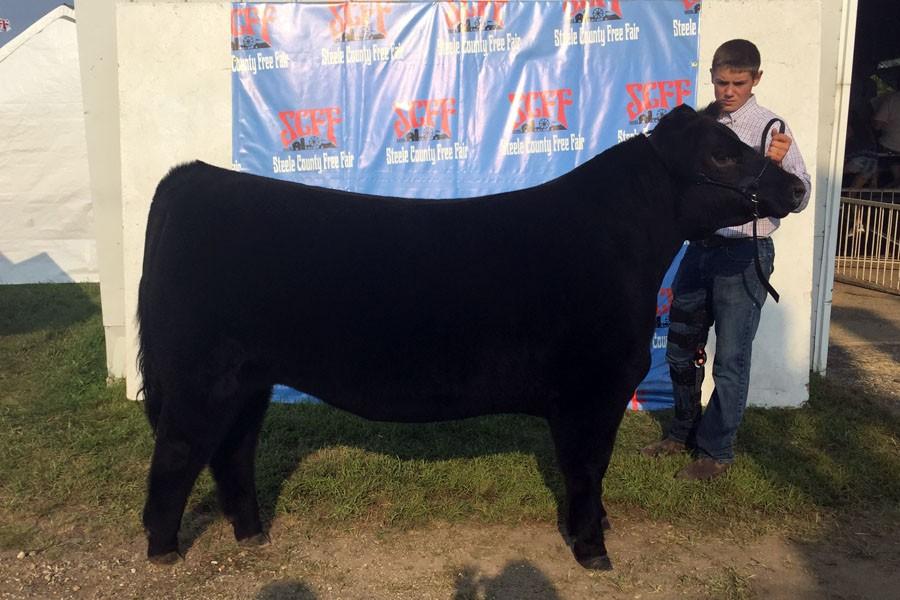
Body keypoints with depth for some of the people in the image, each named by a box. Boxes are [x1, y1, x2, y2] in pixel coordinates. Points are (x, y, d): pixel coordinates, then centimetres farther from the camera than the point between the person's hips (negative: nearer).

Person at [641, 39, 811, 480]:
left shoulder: (769, 128, -9)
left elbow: (799, 200, -17)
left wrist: (780, 165, -34)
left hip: (744, 255, -6)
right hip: (700, 246, 6)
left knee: (731, 360, 2)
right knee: (681, 349, 15)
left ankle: (715, 452, 17)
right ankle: (684, 432, 34)